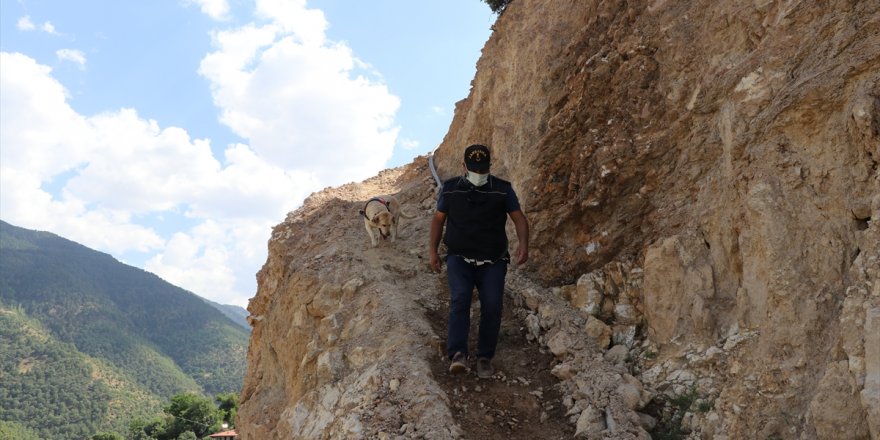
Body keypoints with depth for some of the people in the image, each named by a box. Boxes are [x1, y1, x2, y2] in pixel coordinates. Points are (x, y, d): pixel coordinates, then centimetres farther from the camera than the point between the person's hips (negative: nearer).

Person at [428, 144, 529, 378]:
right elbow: (438, 219, 11)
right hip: (459, 260, 0)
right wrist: (433, 251, 2)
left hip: (493, 262, 0)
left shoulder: (502, 189, 0)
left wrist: (523, 244, -21)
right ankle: (457, 355, -30)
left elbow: (519, 218, -2)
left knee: (492, 306, -11)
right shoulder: (450, 188, 2)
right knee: (460, 299, -22)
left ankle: (485, 358, 4)